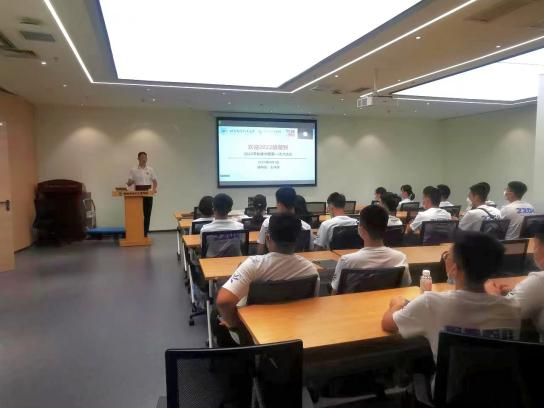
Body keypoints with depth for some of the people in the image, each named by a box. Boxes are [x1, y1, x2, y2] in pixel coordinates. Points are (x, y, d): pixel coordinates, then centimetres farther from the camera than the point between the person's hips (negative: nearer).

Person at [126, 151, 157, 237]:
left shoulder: (150, 170, 6)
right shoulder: (133, 170, 2)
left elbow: (155, 182, 7)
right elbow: (129, 183, -1)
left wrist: (154, 188, -13)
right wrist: (129, 183, -26)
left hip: (148, 196, 2)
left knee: (147, 215, 4)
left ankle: (145, 234, 13)